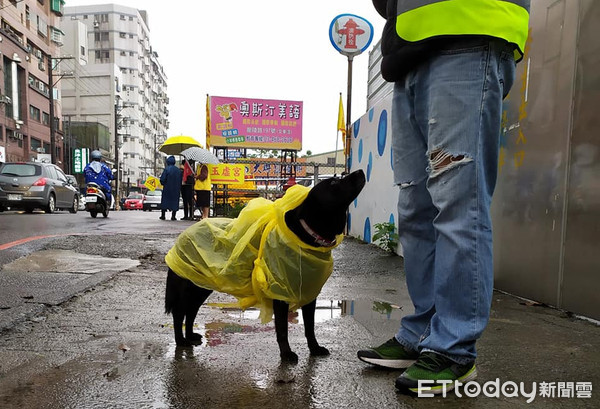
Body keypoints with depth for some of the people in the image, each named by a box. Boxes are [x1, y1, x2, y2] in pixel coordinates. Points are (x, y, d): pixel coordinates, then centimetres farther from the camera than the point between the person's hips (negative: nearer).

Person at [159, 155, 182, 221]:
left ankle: (163, 215, 10)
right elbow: (180, 180, 5)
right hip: (176, 189, 3)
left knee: (165, 201, 8)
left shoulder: (167, 169, -12)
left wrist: (163, 183, 6)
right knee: (175, 201, 8)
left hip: (167, 189, -3)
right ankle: (173, 216, 7)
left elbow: (162, 179, -14)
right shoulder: (178, 170, 1)